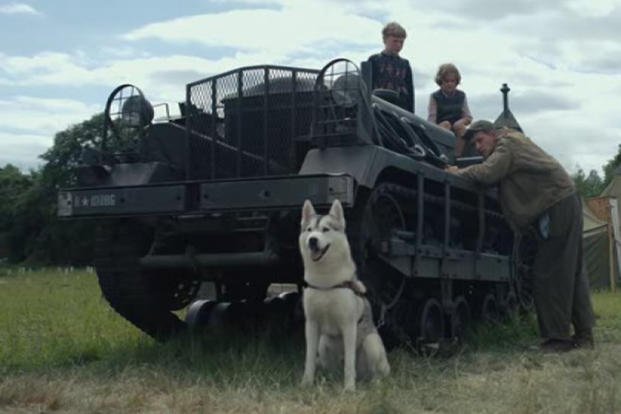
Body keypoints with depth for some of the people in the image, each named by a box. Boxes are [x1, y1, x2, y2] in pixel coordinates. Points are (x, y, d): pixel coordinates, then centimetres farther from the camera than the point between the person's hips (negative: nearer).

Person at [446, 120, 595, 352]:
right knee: (571, 272, 12)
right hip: (564, 205, 10)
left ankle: (557, 338, -8)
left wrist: (458, 173, -8)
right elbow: (493, 177, 17)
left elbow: (487, 173, -22)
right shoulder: (511, 143, 22)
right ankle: (583, 335, 18)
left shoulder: (508, 143, -8)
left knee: (549, 275, -10)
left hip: (558, 208, -10)